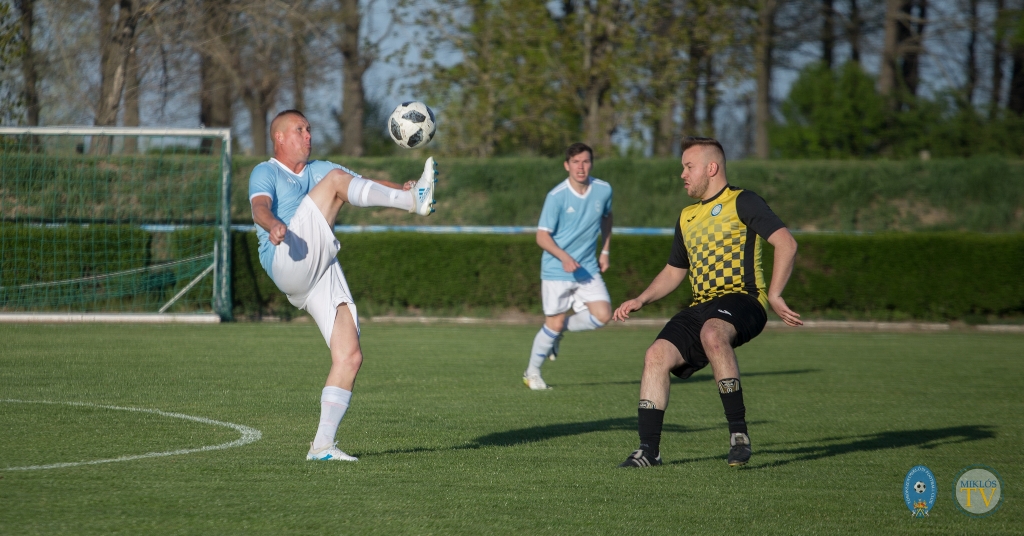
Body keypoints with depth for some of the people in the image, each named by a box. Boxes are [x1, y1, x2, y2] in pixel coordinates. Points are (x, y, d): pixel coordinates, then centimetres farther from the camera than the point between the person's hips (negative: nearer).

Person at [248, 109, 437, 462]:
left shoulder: (318, 171, 29)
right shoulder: (266, 173, 9)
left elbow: (366, 186, 16)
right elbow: (260, 206, -14)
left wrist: (400, 189, -6)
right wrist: (272, 225, -39)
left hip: (324, 274, 7)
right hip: (287, 265, -7)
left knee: (350, 357, -5)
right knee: (336, 180, -14)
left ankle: (322, 444, -1)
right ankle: (416, 202, -25)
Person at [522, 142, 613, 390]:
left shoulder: (603, 190, -2)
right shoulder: (556, 196, -16)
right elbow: (542, 236, -14)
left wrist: (605, 251, 15)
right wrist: (564, 257, -29)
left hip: (588, 268, 4)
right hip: (556, 270, -4)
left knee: (602, 315, -11)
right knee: (554, 323, -2)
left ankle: (558, 331, 16)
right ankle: (532, 373, 19)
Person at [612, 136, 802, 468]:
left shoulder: (742, 203, 0)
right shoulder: (687, 217, 23)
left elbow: (786, 243, -10)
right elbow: (674, 271, 32)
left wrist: (774, 295, -17)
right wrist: (641, 300, 16)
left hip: (741, 299, -7)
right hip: (701, 306, 7)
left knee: (712, 333, -39)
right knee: (657, 355, -14)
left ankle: (738, 430, -32)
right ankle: (649, 449, -10)